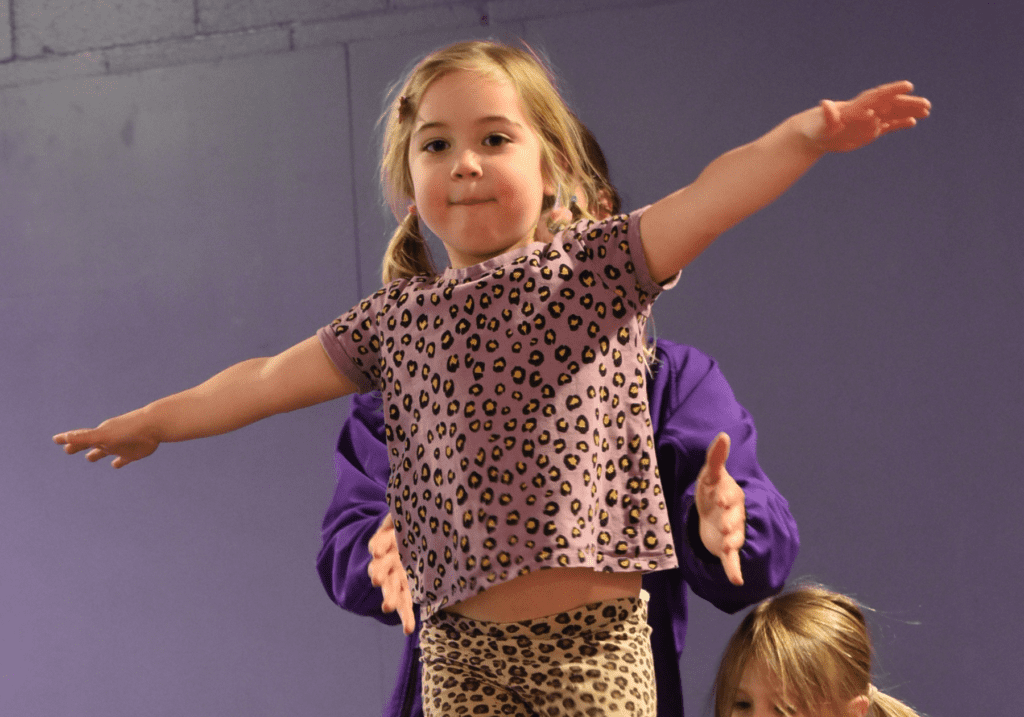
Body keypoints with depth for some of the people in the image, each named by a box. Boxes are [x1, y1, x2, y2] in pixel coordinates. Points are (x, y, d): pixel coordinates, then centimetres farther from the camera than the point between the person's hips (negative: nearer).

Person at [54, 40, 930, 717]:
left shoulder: (599, 266, 2)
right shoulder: (397, 317, 12)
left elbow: (709, 194, -15)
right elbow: (271, 379, 24)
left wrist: (803, 135, -32)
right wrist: (153, 422, 34)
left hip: (596, 640, -3)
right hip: (462, 646, 3)